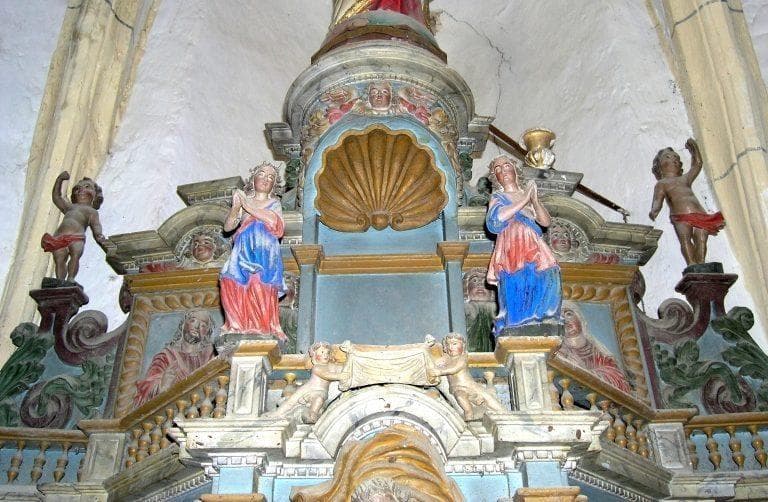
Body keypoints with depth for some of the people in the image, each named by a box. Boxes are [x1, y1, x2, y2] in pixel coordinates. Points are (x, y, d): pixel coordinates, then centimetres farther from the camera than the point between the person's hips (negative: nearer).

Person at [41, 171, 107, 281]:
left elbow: (96, 225, 10)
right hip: (60, 236, 3)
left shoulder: (92, 211, 26)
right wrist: (60, 179, 33)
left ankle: (70, 278, -37)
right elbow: (56, 197, 42)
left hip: (77, 236, -3)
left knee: (76, 253, -32)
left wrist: (99, 236, -12)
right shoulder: (70, 207, 40)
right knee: (59, 258, -21)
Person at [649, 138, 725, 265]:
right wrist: (654, 210, -19)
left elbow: (697, 164, 45)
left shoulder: (685, 179, 35)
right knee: (685, 239, -23)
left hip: (700, 215, 5)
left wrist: (694, 147, 38)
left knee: (701, 239, -16)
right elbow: (657, 200, 2)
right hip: (680, 216, -5)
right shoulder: (662, 183, 18)